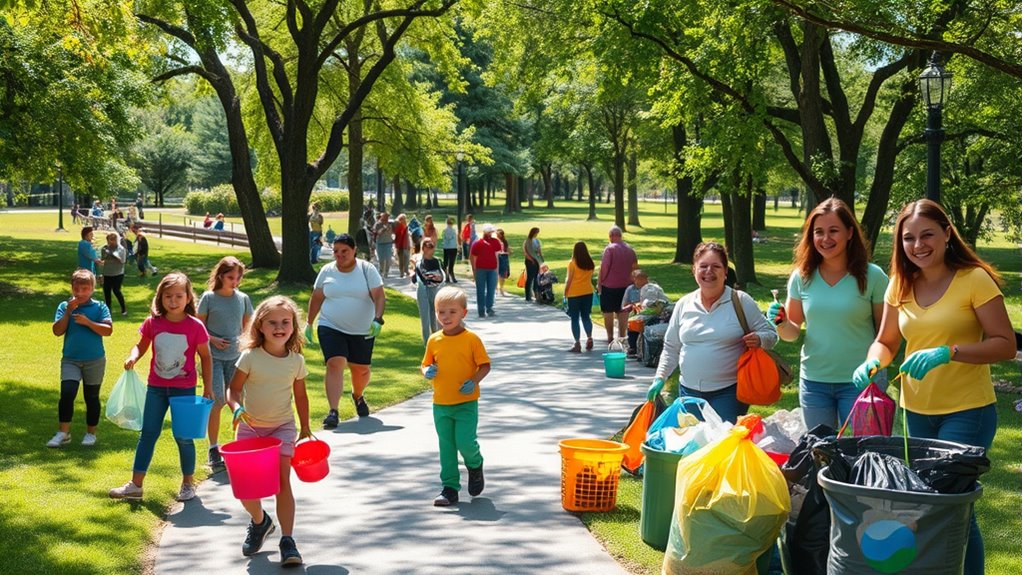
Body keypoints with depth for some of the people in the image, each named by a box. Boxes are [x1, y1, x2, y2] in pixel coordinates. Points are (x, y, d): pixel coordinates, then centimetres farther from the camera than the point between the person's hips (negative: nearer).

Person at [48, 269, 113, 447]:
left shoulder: (99, 307, -4)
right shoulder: (64, 306, 1)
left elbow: (108, 330, -14)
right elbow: (57, 331, -7)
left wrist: (88, 322, -22)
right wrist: (68, 312, -15)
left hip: (95, 361, -1)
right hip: (70, 359, 1)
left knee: (91, 397, 10)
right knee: (67, 393, -14)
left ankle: (91, 433, 23)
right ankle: (63, 433, -6)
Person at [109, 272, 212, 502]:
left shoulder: (195, 326, -10)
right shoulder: (152, 323, -4)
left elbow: (205, 357, -1)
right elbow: (141, 345, 10)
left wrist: (208, 386, -2)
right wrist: (133, 357, -12)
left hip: (184, 388, -2)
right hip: (156, 387, 3)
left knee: (183, 436, 3)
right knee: (148, 433, 6)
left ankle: (188, 482, 21)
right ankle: (135, 485, 11)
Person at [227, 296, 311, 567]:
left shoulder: (296, 360, -2)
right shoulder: (250, 357, -8)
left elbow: (300, 395, 10)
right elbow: (233, 390, -6)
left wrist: (305, 428, 15)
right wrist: (237, 408, -26)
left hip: (282, 427, 0)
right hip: (250, 426, 0)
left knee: (282, 480, -14)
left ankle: (287, 541, -10)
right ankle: (259, 522, 30)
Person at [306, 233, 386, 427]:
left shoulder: (367, 270, -5)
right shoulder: (327, 271, 1)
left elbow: (379, 296, -10)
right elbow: (316, 298, 11)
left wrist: (377, 320, -25)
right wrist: (309, 324, 13)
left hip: (362, 331, 0)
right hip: (331, 328, 0)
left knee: (361, 369, 12)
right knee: (335, 364, -19)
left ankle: (358, 396, 46)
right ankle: (333, 412, -22)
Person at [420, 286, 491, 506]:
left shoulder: (471, 339, -7)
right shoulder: (434, 340, 4)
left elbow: (484, 365, -3)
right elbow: (426, 364, 15)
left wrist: (474, 381, -19)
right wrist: (427, 371, -8)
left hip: (466, 403, -4)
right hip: (441, 404, 4)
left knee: (465, 442, -12)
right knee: (446, 447, 7)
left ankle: (475, 466, 22)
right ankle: (450, 488, 15)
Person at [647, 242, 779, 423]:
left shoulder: (741, 301, -3)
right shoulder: (684, 304, 7)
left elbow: (770, 333, 1)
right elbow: (671, 348, 15)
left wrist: (758, 339, -20)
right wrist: (660, 378, 8)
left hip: (729, 392, -4)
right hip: (689, 391, 4)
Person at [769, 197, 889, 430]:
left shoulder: (871, 276, -7)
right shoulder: (802, 277, 1)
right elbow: (793, 332, 8)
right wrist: (781, 324, -13)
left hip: (859, 382, -3)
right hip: (813, 381, 3)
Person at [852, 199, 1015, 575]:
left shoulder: (975, 280, -13)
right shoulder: (901, 285, 3)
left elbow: (1005, 345, -15)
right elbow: (886, 342, 11)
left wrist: (948, 352, -28)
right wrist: (873, 362, -12)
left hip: (967, 412, -5)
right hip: (916, 412, 6)